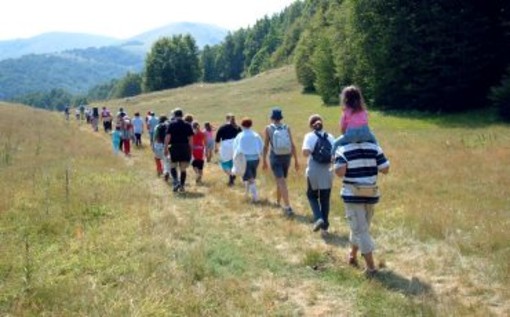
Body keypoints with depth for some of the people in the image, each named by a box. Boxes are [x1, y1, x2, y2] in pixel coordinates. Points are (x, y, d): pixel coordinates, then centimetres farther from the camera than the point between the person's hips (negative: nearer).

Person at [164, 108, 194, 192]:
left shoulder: (171, 124, -1)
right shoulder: (187, 125, 5)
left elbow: (168, 137, -9)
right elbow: (190, 139, 3)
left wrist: (166, 148, -6)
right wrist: (190, 150, 9)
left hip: (174, 147, -2)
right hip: (185, 148, 2)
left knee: (173, 166, 11)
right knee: (183, 169, 8)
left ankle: (176, 182, -10)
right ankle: (182, 186, 9)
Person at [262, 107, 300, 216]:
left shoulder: (268, 129, -5)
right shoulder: (287, 128, 0)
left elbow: (266, 146, -4)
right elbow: (292, 145, -4)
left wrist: (264, 160, 6)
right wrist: (296, 160, 2)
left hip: (275, 157, -3)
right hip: (286, 157, 3)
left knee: (281, 182, -8)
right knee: (280, 180, 22)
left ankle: (288, 207, -19)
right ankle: (278, 202, 41)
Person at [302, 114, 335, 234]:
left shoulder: (310, 136, -6)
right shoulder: (330, 137, 5)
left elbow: (306, 152, -20)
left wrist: (304, 150, 1)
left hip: (314, 172, -3)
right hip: (327, 173, 3)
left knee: (312, 195, 17)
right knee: (325, 199, 12)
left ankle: (318, 218, -2)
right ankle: (325, 226, 15)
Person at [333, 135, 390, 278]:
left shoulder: (343, 150, -8)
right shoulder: (374, 148, 1)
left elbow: (340, 172, -20)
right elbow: (385, 169, -2)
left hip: (352, 195, -4)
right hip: (371, 195, 4)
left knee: (361, 230, -2)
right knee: (361, 227, 21)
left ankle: (371, 267, -7)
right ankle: (353, 256, 38)